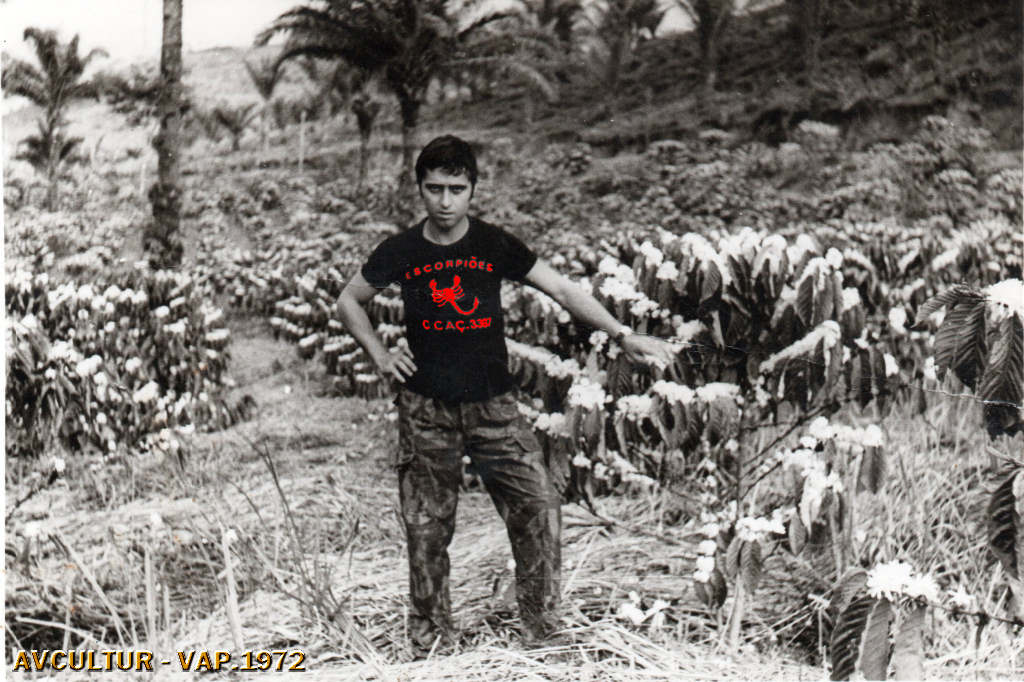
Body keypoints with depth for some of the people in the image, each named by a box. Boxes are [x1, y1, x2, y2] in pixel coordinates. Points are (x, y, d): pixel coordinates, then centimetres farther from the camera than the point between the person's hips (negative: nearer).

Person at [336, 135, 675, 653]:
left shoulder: (495, 246, 0)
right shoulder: (401, 253, 1)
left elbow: (562, 290, 3)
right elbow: (348, 302, 16)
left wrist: (622, 335, -3)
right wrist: (379, 355, 4)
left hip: (492, 404, 0)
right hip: (426, 408, 0)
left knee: (539, 507, -9)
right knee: (427, 526, 5)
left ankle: (542, 626, 6)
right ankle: (431, 636, 21)